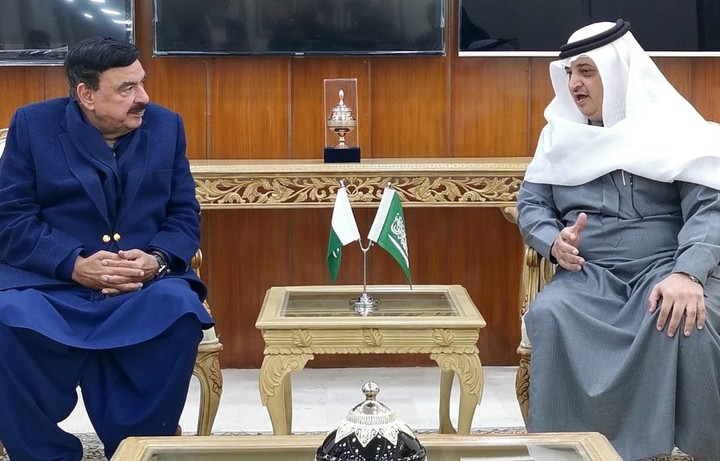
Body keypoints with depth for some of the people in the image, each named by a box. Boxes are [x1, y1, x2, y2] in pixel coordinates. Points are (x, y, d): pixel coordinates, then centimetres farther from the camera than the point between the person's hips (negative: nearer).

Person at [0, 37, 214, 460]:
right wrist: (76, 266, -20)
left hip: (144, 283, 2)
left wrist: (156, 259, -16)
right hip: (49, 282, -1)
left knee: (181, 310, -32)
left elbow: (185, 216, 7)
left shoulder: (166, 125, 8)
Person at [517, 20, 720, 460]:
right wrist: (554, 243, -11)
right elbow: (531, 204, 14)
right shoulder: (561, 133, 16)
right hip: (589, 274, 3)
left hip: (664, 269, -2)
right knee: (547, 315, -31)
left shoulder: (672, 127, 4)